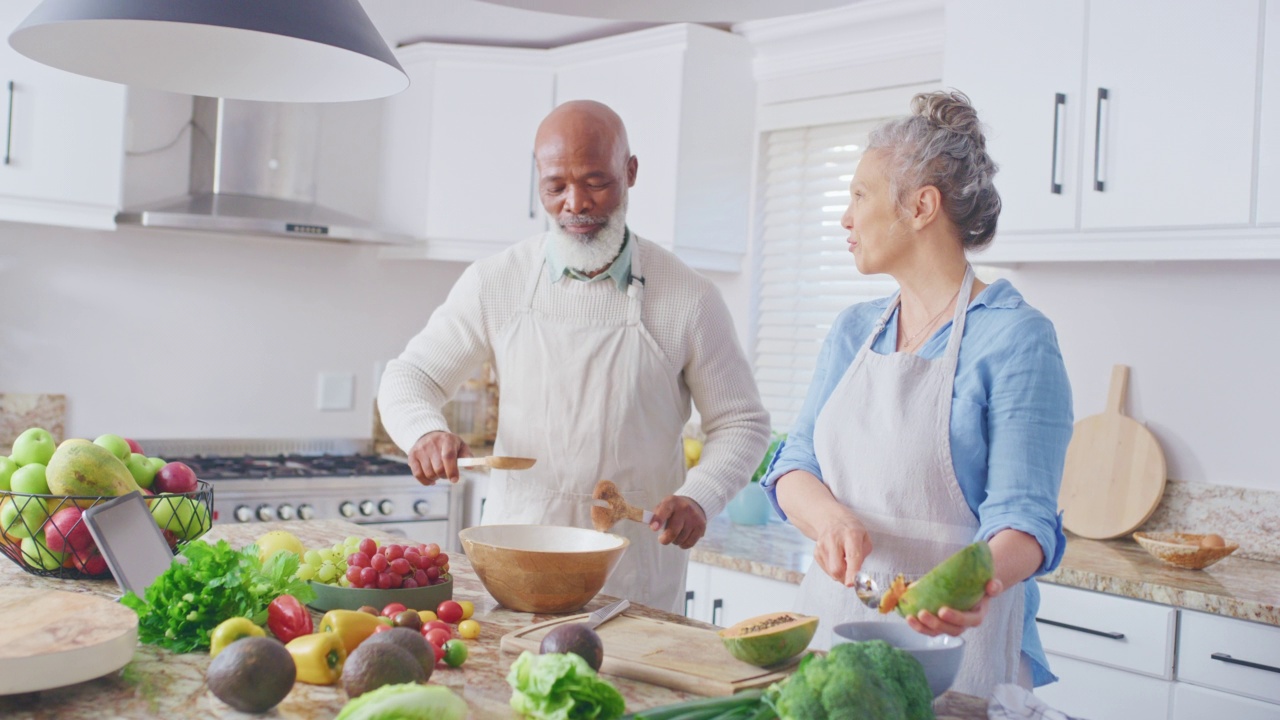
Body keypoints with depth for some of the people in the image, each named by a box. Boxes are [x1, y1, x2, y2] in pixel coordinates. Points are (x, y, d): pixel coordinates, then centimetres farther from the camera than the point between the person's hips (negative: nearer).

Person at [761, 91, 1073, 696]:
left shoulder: (1014, 338, -12)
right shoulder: (853, 331, 8)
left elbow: (1023, 514, -16)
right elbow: (794, 465, 4)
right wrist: (829, 517, -18)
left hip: (952, 645, -6)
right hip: (833, 617, 6)